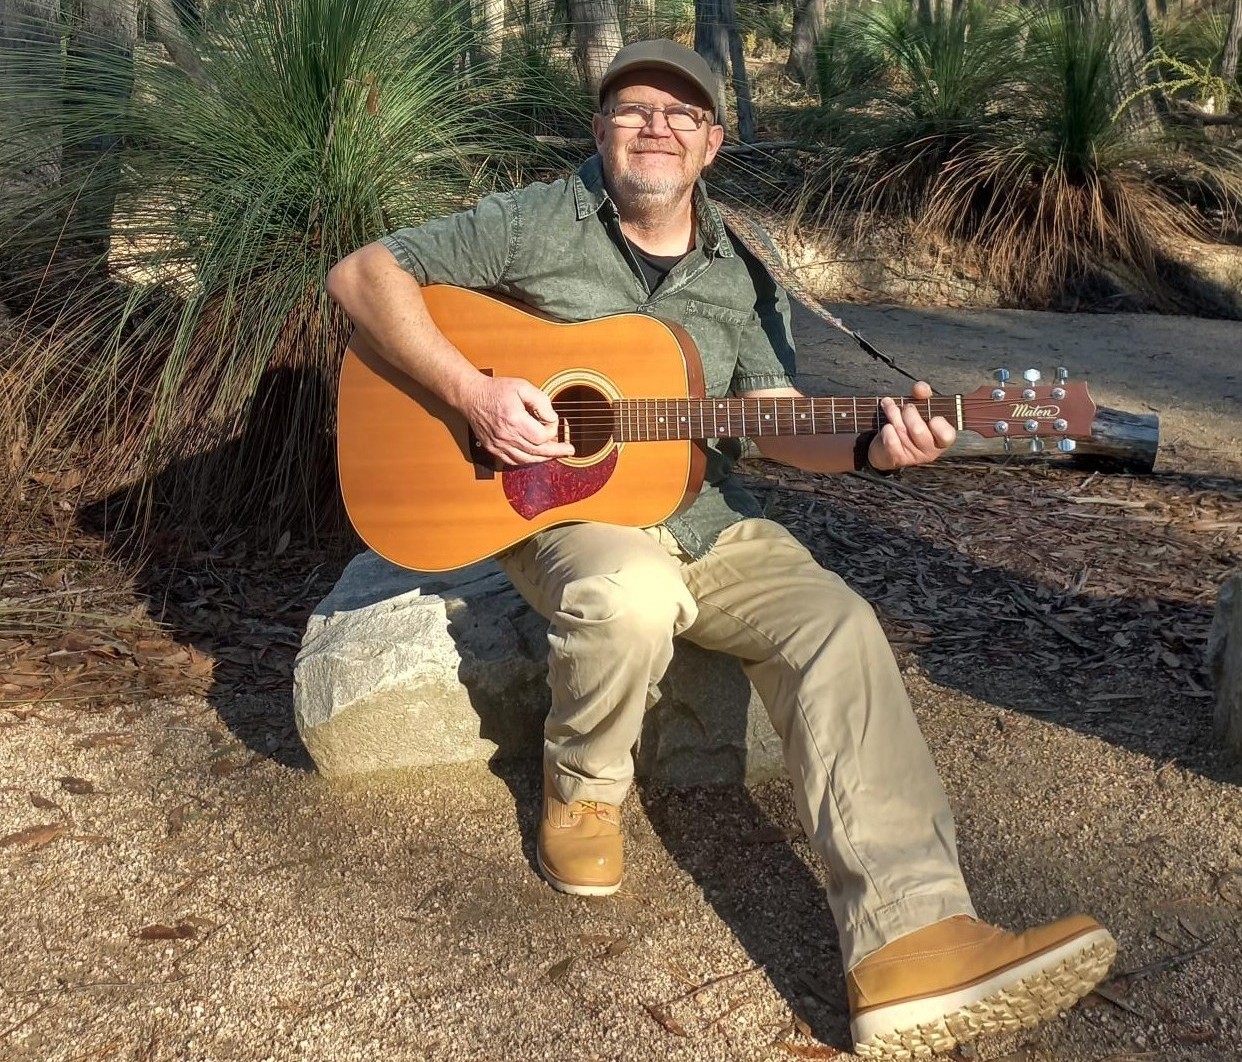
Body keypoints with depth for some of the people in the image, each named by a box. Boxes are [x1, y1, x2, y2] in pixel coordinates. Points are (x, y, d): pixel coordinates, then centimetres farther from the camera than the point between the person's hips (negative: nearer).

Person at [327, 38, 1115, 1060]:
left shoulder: (740, 279, 10)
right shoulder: (537, 225, -2)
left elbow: (773, 420, 2)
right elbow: (362, 273, -5)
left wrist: (868, 449, -20)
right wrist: (469, 390, -20)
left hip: (707, 520, 5)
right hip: (561, 509, -4)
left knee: (836, 627, -21)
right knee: (629, 600, -39)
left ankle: (912, 945, -30)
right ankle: (583, 787, -4)